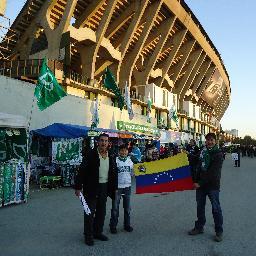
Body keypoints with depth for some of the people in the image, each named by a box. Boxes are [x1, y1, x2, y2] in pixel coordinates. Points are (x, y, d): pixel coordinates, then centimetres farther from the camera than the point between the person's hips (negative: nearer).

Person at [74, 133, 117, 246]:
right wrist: (78, 187, -14)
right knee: (89, 212, 5)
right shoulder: (90, 154, -12)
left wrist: (114, 188, 12)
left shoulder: (111, 157, 4)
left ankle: (98, 232, 34)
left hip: (104, 188, 6)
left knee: (101, 212, 17)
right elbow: (82, 171, -12)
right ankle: (88, 236, 19)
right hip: (91, 188, -5)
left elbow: (114, 173, 12)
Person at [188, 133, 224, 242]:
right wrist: (196, 181, 2)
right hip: (200, 184, 6)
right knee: (200, 206, 14)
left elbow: (213, 173, -17)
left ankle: (219, 232, 16)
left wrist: (200, 183, -16)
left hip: (212, 185, -6)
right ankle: (199, 227, 29)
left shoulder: (218, 154, -10)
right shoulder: (203, 152, 8)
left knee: (216, 208, 2)